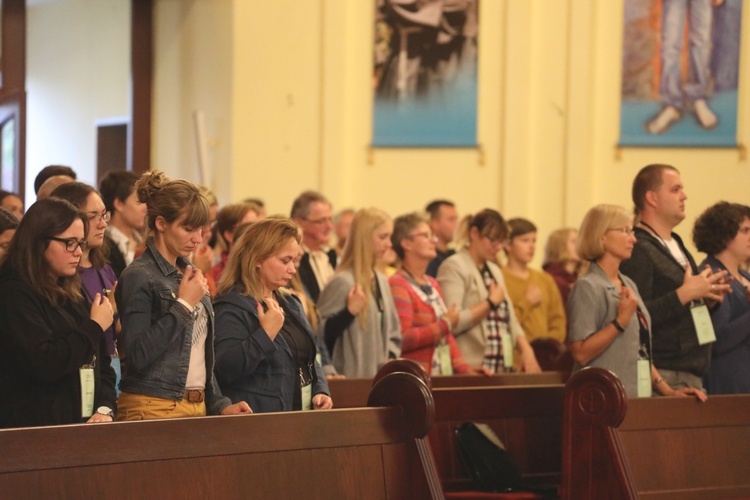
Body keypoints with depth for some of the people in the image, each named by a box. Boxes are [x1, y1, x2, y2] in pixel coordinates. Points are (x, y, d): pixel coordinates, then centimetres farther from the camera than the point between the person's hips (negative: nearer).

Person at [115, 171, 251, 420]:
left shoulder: (189, 273, 14)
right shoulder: (139, 276, -10)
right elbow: (138, 355, -20)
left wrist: (219, 404, 14)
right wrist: (184, 306, -16)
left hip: (197, 408, 7)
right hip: (154, 408, -7)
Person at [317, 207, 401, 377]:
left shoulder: (381, 280, 12)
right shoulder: (343, 282, -11)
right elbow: (320, 333, -15)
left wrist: (391, 358, 7)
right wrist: (349, 312, -26)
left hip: (379, 375, 7)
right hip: (352, 376, -7)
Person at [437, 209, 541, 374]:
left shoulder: (494, 270, 20)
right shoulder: (453, 267, -6)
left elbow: (510, 319, 20)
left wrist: (526, 349, 3)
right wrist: (492, 302, -10)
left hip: (502, 367, 8)